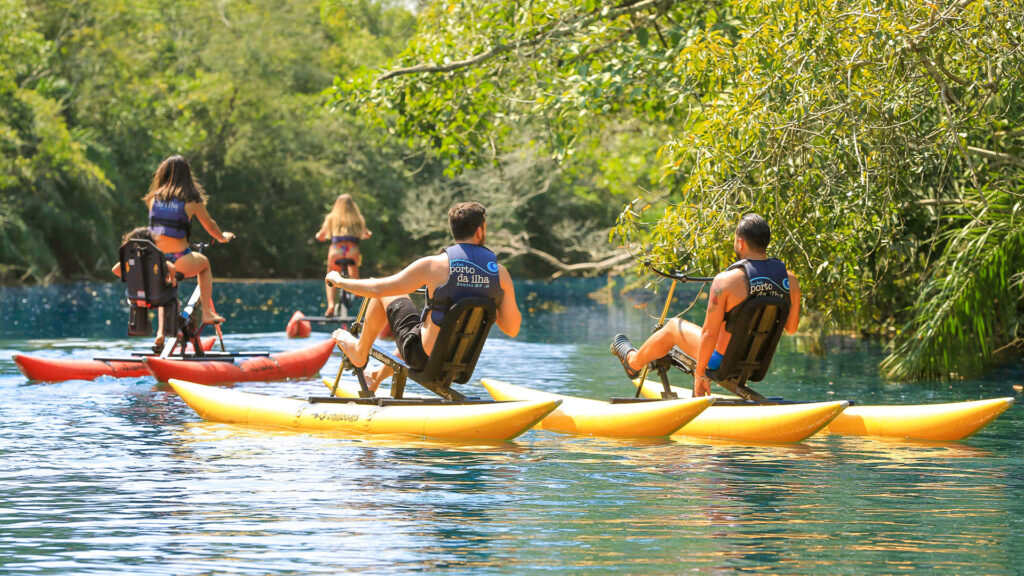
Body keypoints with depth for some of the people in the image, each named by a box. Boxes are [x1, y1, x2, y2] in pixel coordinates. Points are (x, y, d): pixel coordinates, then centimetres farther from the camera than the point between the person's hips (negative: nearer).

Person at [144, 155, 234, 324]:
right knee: (204, 263, 30)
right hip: (180, 263, -3)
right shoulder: (192, 200, -1)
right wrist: (222, 237, 36)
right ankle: (207, 313, 27)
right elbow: (209, 225, 14)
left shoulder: (155, 197, 8)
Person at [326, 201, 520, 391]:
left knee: (384, 294, 15)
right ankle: (376, 377, 50)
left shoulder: (435, 265, -19)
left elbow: (377, 289, -14)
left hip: (425, 360, -5)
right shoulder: (500, 272, -10)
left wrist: (339, 280, 4)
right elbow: (512, 329, -4)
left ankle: (360, 352, 34)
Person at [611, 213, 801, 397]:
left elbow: (709, 334, -21)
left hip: (723, 363, -5)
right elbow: (791, 328, 2)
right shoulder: (790, 280, -10)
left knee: (674, 326, 21)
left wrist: (700, 374, -10)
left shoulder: (725, 281, -24)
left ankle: (633, 362, 49)